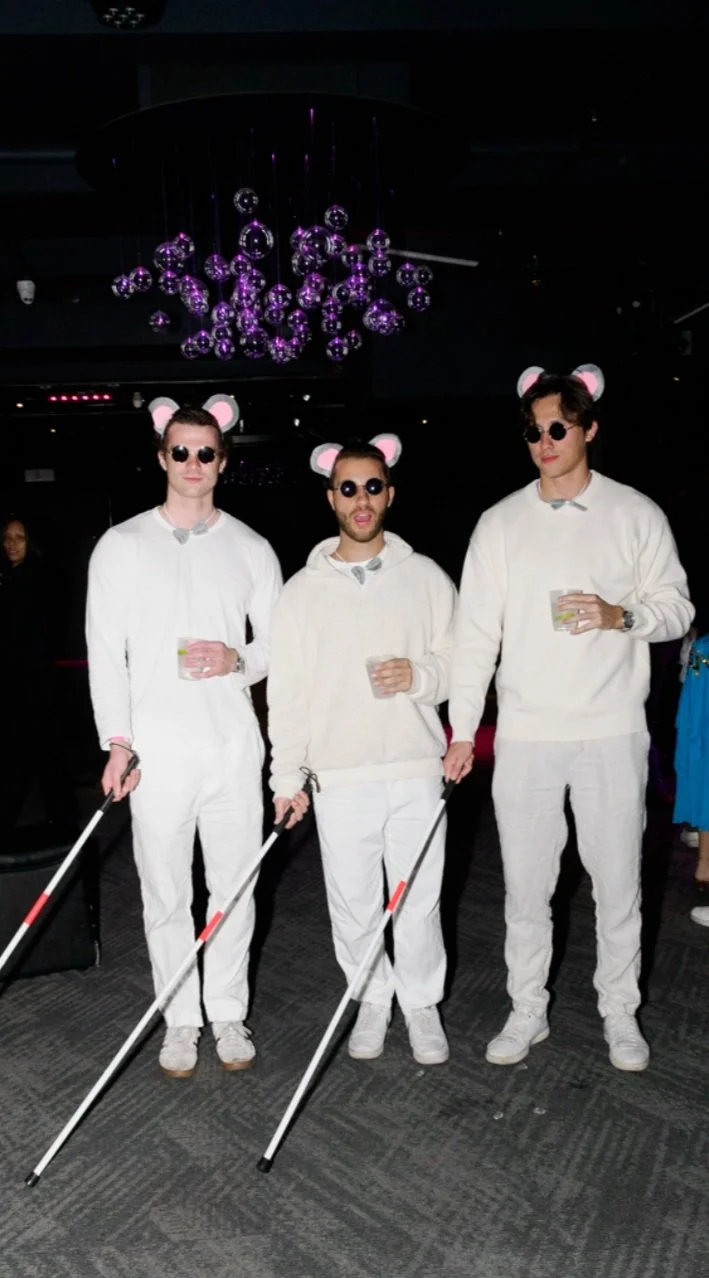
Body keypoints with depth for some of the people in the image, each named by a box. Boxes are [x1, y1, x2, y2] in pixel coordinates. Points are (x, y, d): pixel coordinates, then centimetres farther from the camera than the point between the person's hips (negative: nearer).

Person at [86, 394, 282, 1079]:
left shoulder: (251, 548, 7)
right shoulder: (121, 545, 3)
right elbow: (104, 651, 0)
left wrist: (238, 660, -11)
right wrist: (117, 743, -8)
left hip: (233, 744, 1)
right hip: (157, 748, -1)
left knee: (235, 888, 9)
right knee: (165, 894, 8)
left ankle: (228, 1013, 28)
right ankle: (180, 1020, 26)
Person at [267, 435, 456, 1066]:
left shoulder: (427, 577, 5)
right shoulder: (303, 589, 5)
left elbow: (461, 663, 9)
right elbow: (286, 689, 5)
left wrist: (420, 676, -13)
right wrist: (287, 776, 2)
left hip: (417, 769, 0)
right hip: (339, 775, 0)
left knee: (419, 898, 8)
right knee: (352, 902, 9)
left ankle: (422, 1002, 30)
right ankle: (373, 998, 32)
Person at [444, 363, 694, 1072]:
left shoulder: (636, 514, 3)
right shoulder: (501, 522, 5)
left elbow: (677, 606, 6)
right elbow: (475, 630, 4)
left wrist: (623, 616, -17)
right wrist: (462, 731, 1)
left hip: (612, 730, -1)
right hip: (525, 733, 1)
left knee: (617, 881, 9)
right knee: (525, 884, 9)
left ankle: (620, 1013, 29)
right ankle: (527, 1009, 28)